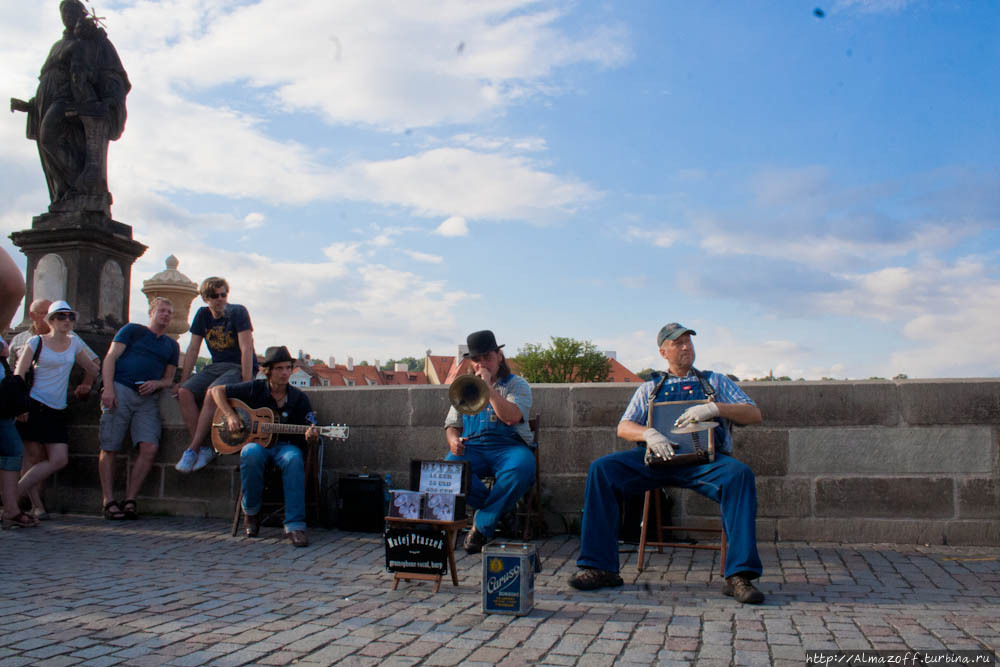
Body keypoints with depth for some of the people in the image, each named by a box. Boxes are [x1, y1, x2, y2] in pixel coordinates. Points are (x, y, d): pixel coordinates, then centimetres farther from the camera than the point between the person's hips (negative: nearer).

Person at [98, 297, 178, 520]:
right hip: (120, 391, -3)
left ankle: (130, 500, -6)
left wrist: (156, 384, -3)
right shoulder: (132, 330, 12)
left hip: (148, 398, 3)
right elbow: (110, 358, 3)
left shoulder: (172, 345, 23)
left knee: (150, 447, -14)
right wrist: (108, 389, -10)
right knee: (109, 448, -5)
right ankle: (108, 501, 3)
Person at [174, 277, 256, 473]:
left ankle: (193, 449, -24)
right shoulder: (203, 315, 7)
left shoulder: (238, 312, -11)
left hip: (239, 368, -6)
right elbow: (193, 349, 9)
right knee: (184, 393, -19)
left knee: (212, 393, -33)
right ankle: (205, 448, -20)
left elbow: (246, 349, -17)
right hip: (215, 367, 6)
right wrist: (182, 381, 3)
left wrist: (247, 384, -24)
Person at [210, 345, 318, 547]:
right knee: (251, 453, -37)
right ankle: (250, 512, -14)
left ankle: (294, 525, -35)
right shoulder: (255, 389, 1)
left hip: (285, 445, 0)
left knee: (294, 458, -36)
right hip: (256, 441, 0)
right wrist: (230, 416, -6)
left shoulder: (299, 398, 2)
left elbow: (308, 439, 0)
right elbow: (216, 390, 8)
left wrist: (311, 438, -26)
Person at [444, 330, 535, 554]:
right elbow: (452, 424, 20)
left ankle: (482, 525, -22)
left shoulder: (517, 384, 7)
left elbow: (511, 417, -13)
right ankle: (497, 509, -15)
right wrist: (453, 440, -4)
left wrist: (489, 388, -14)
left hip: (509, 446, -2)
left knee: (521, 470, -38)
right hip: (472, 447, 3)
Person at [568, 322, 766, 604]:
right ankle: (600, 567, -20)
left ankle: (739, 574, -33)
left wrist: (714, 408, -8)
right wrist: (648, 434, -11)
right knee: (601, 469, -22)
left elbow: (754, 414, 11)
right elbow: (623, 427, 13)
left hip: (703, 458, -1)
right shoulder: (650, 388, 25)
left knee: (740, 474, -34)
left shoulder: (715, 381, 22)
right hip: (656, 457, 2)